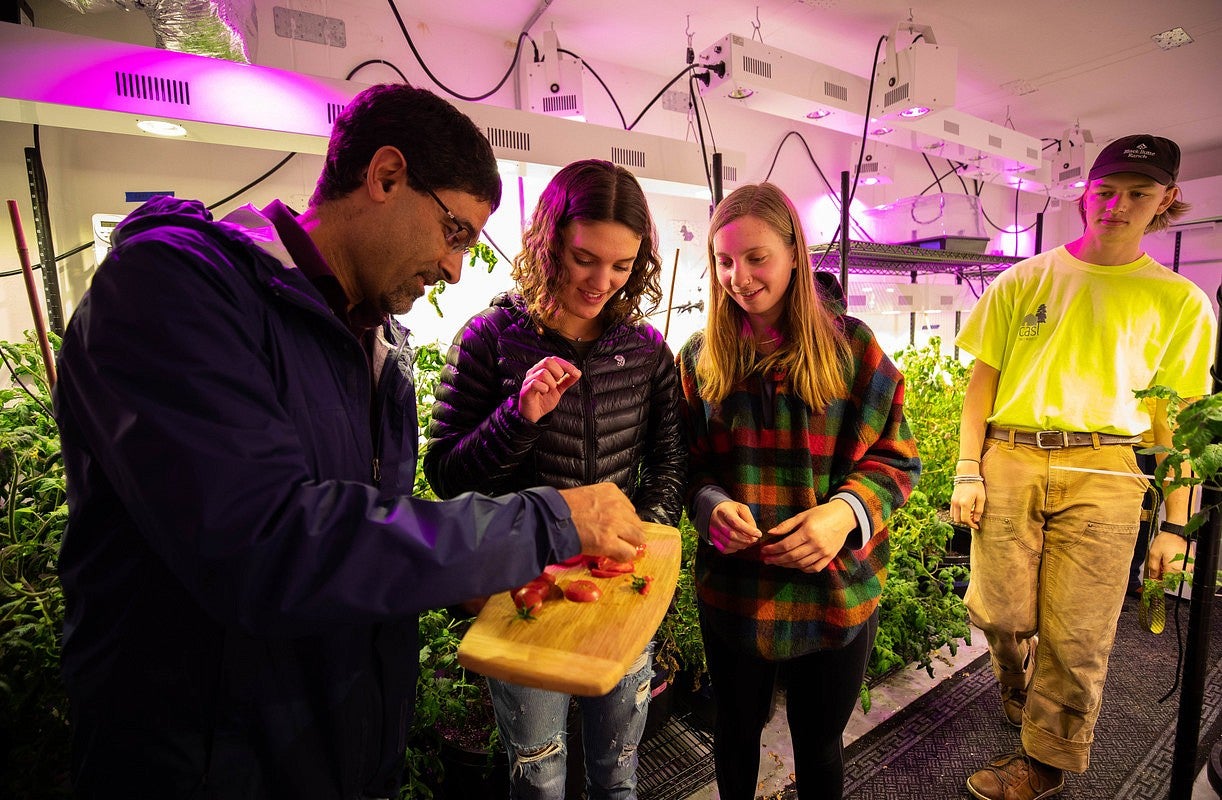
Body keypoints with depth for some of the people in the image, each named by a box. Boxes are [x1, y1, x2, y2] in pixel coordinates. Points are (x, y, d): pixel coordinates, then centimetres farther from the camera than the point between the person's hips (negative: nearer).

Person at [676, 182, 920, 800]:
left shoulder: (850, 346, -7)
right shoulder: (701, 356, -2)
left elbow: (894, 458, -2)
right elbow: (687, 466, 3)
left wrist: (846, 512, -21)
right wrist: (711, 507, -18)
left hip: (835, 590, -1)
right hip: (731, 587, 2)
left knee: (819, 744, 21)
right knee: (736, 732, 23)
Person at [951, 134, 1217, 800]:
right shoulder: (1025, 280, 7)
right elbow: (983, 378, 6)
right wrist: (966, 471, 0)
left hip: (1101, 474, 0)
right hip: (1008, 461, 1)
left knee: (1076, 637, 5)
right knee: (999, 612, 5)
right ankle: (1017, 688, 40)